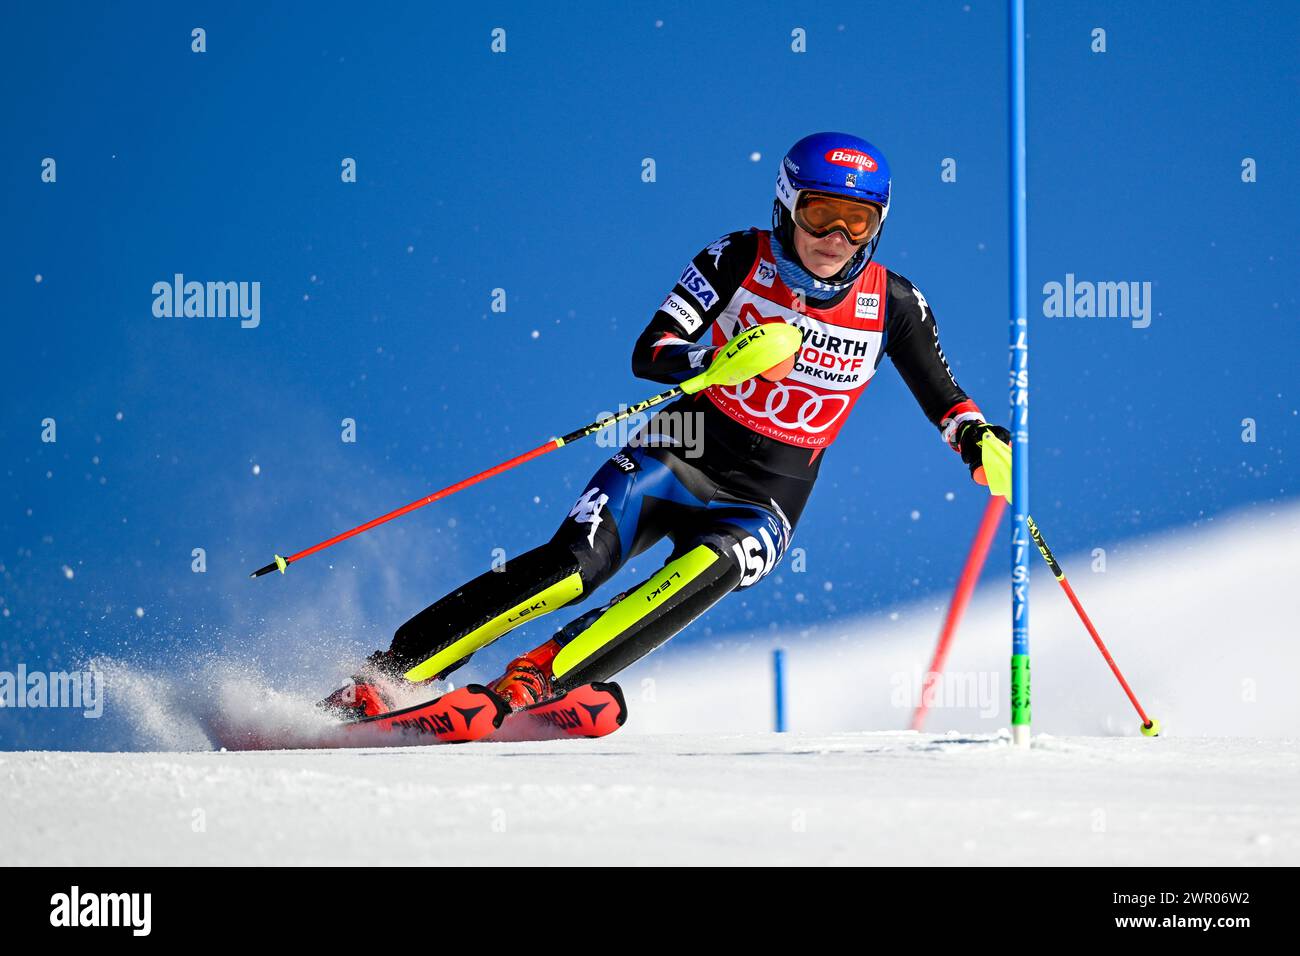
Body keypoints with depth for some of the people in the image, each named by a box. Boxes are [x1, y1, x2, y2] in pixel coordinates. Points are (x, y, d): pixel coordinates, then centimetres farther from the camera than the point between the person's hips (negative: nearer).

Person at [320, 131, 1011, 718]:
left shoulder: (892, 305, -3)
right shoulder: (739, 261, -7)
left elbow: (943, 396, 10)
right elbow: (648, 353, -14)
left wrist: (978, 437, -11)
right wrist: (725, 361, -32)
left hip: (764, 502, 1)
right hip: (680, 457, -1)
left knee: (713, 566, -33)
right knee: (570, 567, -23)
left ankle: (529, 686, -36)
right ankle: (382, 678, -18)